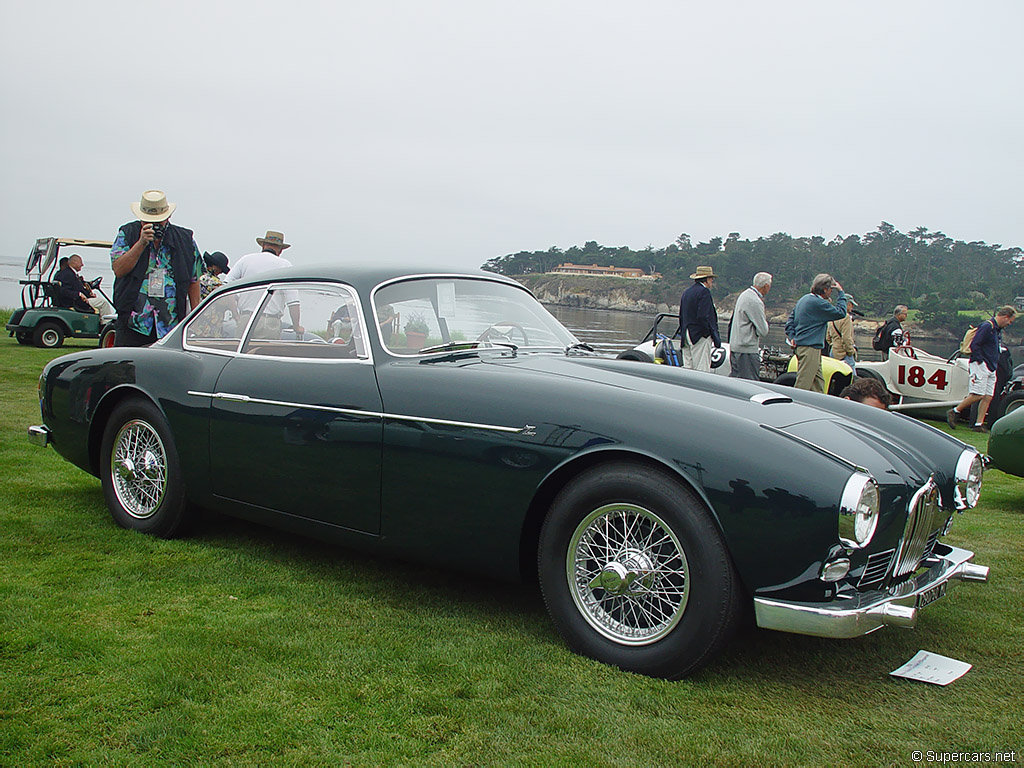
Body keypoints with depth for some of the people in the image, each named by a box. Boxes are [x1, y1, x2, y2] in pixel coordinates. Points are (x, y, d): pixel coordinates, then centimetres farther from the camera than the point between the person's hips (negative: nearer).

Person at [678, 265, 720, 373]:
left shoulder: (686, 292, 17)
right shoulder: (704, 291, -10)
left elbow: (681, 317, 19)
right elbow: (704, 317, -18)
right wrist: (715, 337, -13)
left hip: (687, 337, 9)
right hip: (700, 336, -9)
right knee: (702, 371, -9)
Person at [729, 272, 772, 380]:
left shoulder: (745, 294, 11)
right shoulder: (755, 302, -19)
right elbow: (763, 331, -17)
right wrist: (765, 320, 3)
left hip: (735, 346, 10)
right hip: (747, 350, -10)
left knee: (734, 378, 15)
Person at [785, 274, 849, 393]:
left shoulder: (804, 299, 15)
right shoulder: (819, 303, -15)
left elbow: (790, 320, 17)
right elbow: (841, 312, -8)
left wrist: (792, 337, 10)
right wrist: (841, 292, 1)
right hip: (810, 348, -10)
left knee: (818, 384, 13)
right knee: (803, 385, -10)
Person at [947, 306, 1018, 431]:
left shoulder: (998, 329, 17)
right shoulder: (987, 326, -13)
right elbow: (974, 345, -19)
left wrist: (995, 365, 16)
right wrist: (980, 361, -18)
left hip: (991, 368, 10)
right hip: (981, 365, -10)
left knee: (988, 397, 3)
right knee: (978, 395, -13)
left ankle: (978, 424, 4)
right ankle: (954, 412, -1)